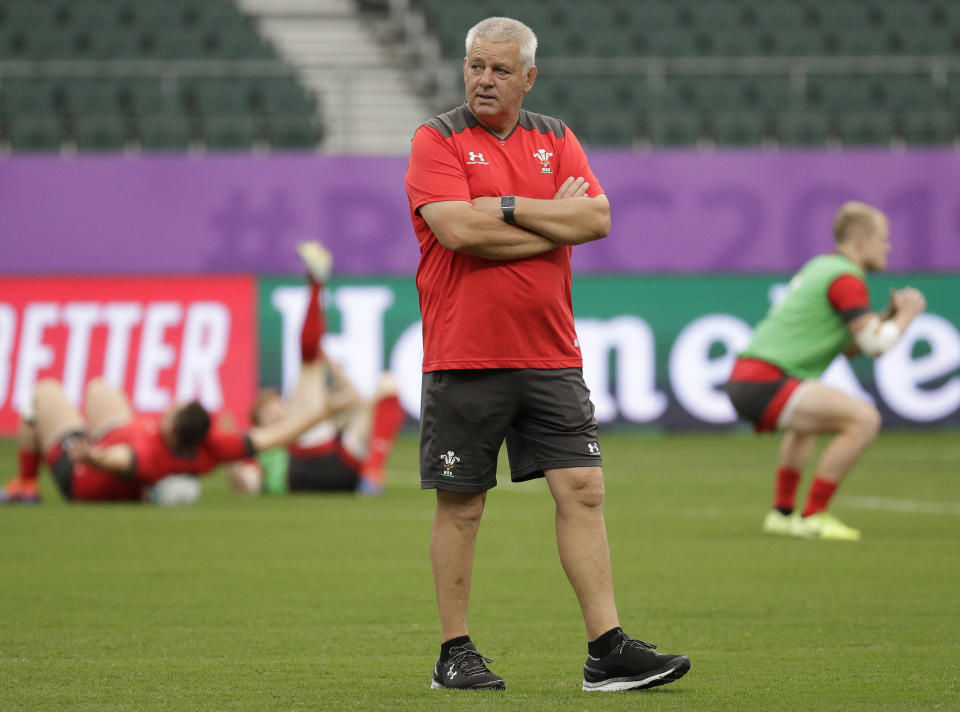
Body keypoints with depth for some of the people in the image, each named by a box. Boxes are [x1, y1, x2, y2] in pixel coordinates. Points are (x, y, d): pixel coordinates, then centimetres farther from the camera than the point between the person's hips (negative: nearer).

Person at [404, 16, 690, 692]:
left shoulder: (556, 140, 12)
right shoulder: (437, 140, -1)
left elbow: (597, 217, -3)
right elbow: (458, 230, -17)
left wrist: (507, 207, -11)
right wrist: (555, 222, -8)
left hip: (550, 356, 4)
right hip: (463, 357, -4)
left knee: (583, 490, -2)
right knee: (461, 504, 3)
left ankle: (608, 649, -2)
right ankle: (454, 654, 13)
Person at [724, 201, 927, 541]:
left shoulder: (820, 268, 22)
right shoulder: (846, 278, -9)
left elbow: (849, 347, 28)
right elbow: (875, 344, -15)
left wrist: (890, 315, 17)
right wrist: (907, 314, 2)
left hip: (742, 377, 11)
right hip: (764, 381, -11)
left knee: (807, 423, 39)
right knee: (864, 419, -18)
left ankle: (782, 512, 36)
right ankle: (812, 517, -14)